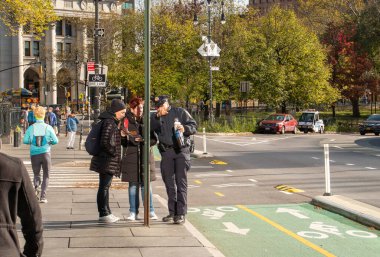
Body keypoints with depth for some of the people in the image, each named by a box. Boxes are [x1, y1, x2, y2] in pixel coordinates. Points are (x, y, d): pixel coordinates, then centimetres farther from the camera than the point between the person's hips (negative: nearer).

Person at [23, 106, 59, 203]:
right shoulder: (48, 127, -5)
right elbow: (55, 141, -8)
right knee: (46, 176, 10)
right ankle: (43, 196, 1)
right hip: (45, 153, -1)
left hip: (34, 154, 1)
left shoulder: (31, 128, -4)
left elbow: (25, 140, -9)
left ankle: (36, 187, -13)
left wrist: (32, 142, 11)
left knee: (36, 174, 16)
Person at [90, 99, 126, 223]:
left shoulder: (113, 122, 16)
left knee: (105, 186, 15)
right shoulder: (109, 122, -17)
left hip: (108, 161, 11)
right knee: (104, 186, -5)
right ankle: (104, 214, 0)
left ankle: (106, 213, 23)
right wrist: (115, 153, -15)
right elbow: (106, 142, -25)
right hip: (107, 161, -11)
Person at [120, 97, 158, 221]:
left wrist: (144, 140, -13)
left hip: (145, 156, 1)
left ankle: (150, 211, 12)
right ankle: (133, 212, 12)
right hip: (130, 157, -1)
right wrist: (123, 135, -19)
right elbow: (121, 142, 2)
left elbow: (154, 139, 5)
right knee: (133, 185, 4)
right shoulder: (126, 121, 0)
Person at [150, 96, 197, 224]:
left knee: (181, 182, -6)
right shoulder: (155, 117, 11)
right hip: (166, 152, 4)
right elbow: (151, 129, -6)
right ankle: (172, 212, 19)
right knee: (169, 183, 9)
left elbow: (194, 126, 1)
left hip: (181, 151, -4)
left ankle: (181, 214, -6)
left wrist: (185, 128, -18)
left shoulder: (180, 112, 3)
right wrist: (157, 117, -17)